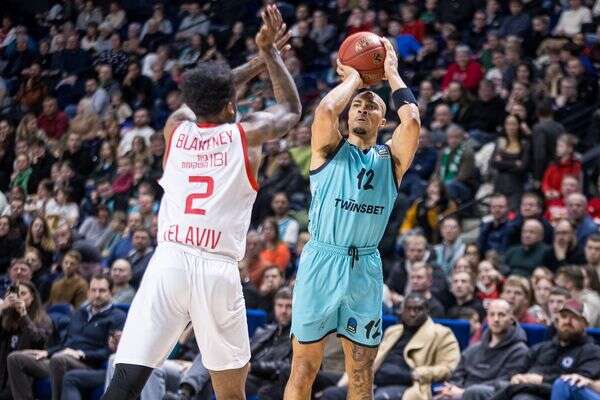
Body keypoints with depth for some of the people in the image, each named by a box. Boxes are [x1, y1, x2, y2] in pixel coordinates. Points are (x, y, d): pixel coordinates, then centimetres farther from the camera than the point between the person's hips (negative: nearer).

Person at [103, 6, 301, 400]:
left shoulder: (176, 127, 14)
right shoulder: (247, 134, 7)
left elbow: (207, 96, 38)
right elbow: (292, 109, 29)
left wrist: (258, 60, 44)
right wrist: (270, 52, 37)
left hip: (168, 261, 2)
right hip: (218, 269, -2)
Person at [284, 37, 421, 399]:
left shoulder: (390, 159, 9)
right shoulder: (330, 149, 5)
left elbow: (412, 120, -10)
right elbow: (326, 109, -16)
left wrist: (392, 74, 3)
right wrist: (353, 79, 2)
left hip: (365, 268, 2)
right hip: (322, 262, -2)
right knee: (304, 370, 0)